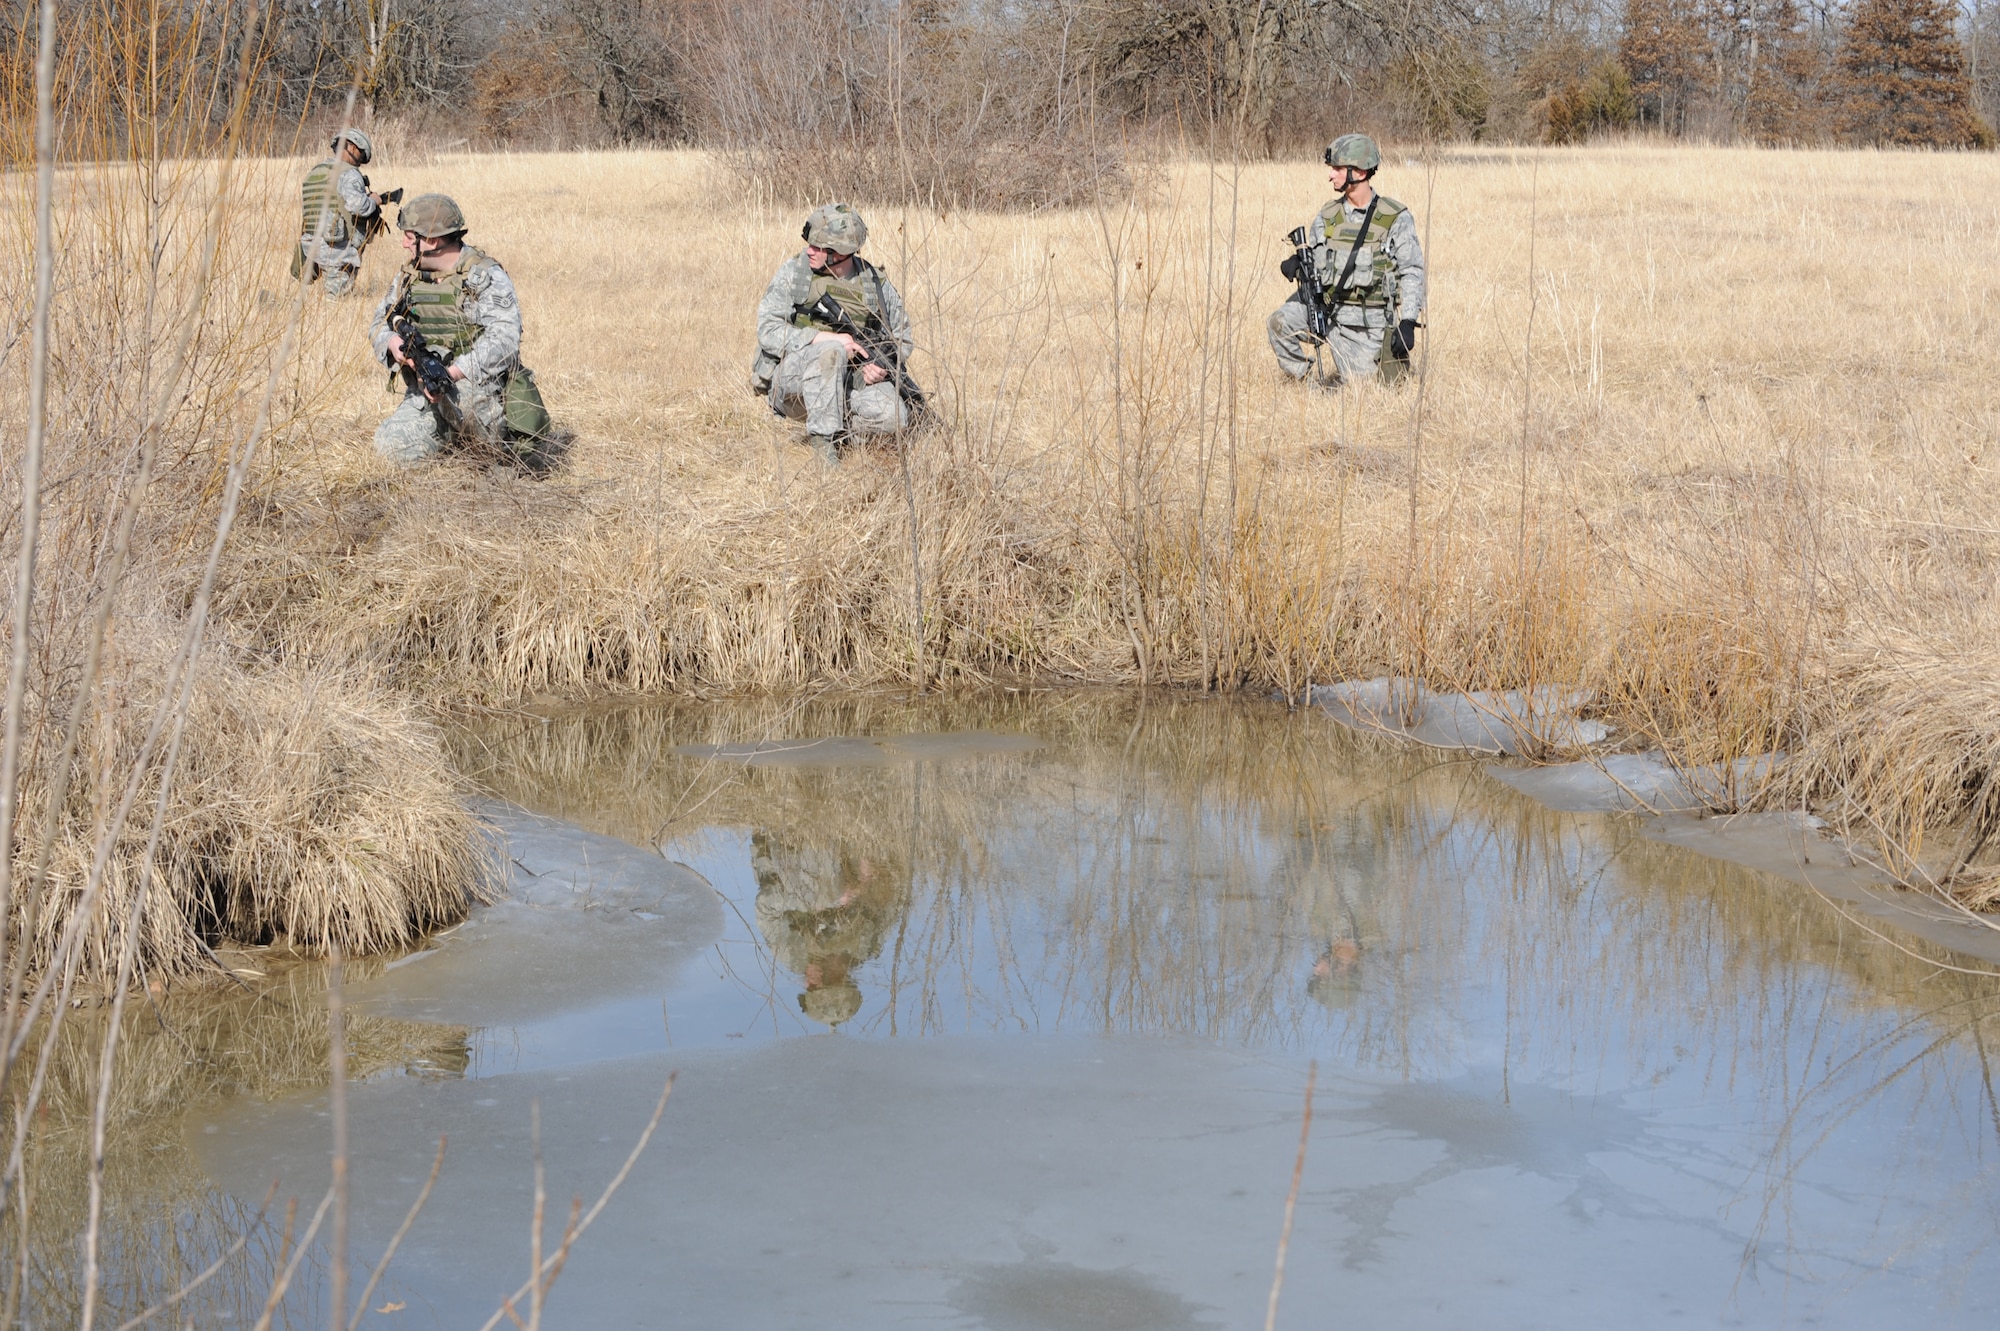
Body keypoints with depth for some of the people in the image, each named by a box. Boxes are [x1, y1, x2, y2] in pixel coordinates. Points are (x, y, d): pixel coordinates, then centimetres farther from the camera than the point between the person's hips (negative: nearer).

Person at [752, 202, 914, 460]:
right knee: (831, 351, -35)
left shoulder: (876, 284, 2)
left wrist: (883, 366, -9)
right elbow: (768, 331, -13)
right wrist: (829, 338, -24)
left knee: (893, 415, -26)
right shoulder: (793, 272, -5)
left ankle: (838, 427, 3)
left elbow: (901, 338, 14)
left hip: (848, 382, 3)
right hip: (791, 379, -3)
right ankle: (823, 440, -27)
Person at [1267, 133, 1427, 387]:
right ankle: (1307, 378, 1)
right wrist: (1297, 264, -13)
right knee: (1279, 323, -21)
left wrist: (1408, 323, -15)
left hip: (1371, 324, -3)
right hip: (1329, 313, 3)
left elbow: (1412, 272, -6)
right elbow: (1314, 265, 12)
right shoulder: (1326, 219, 5)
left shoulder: (1396, 219, -6)